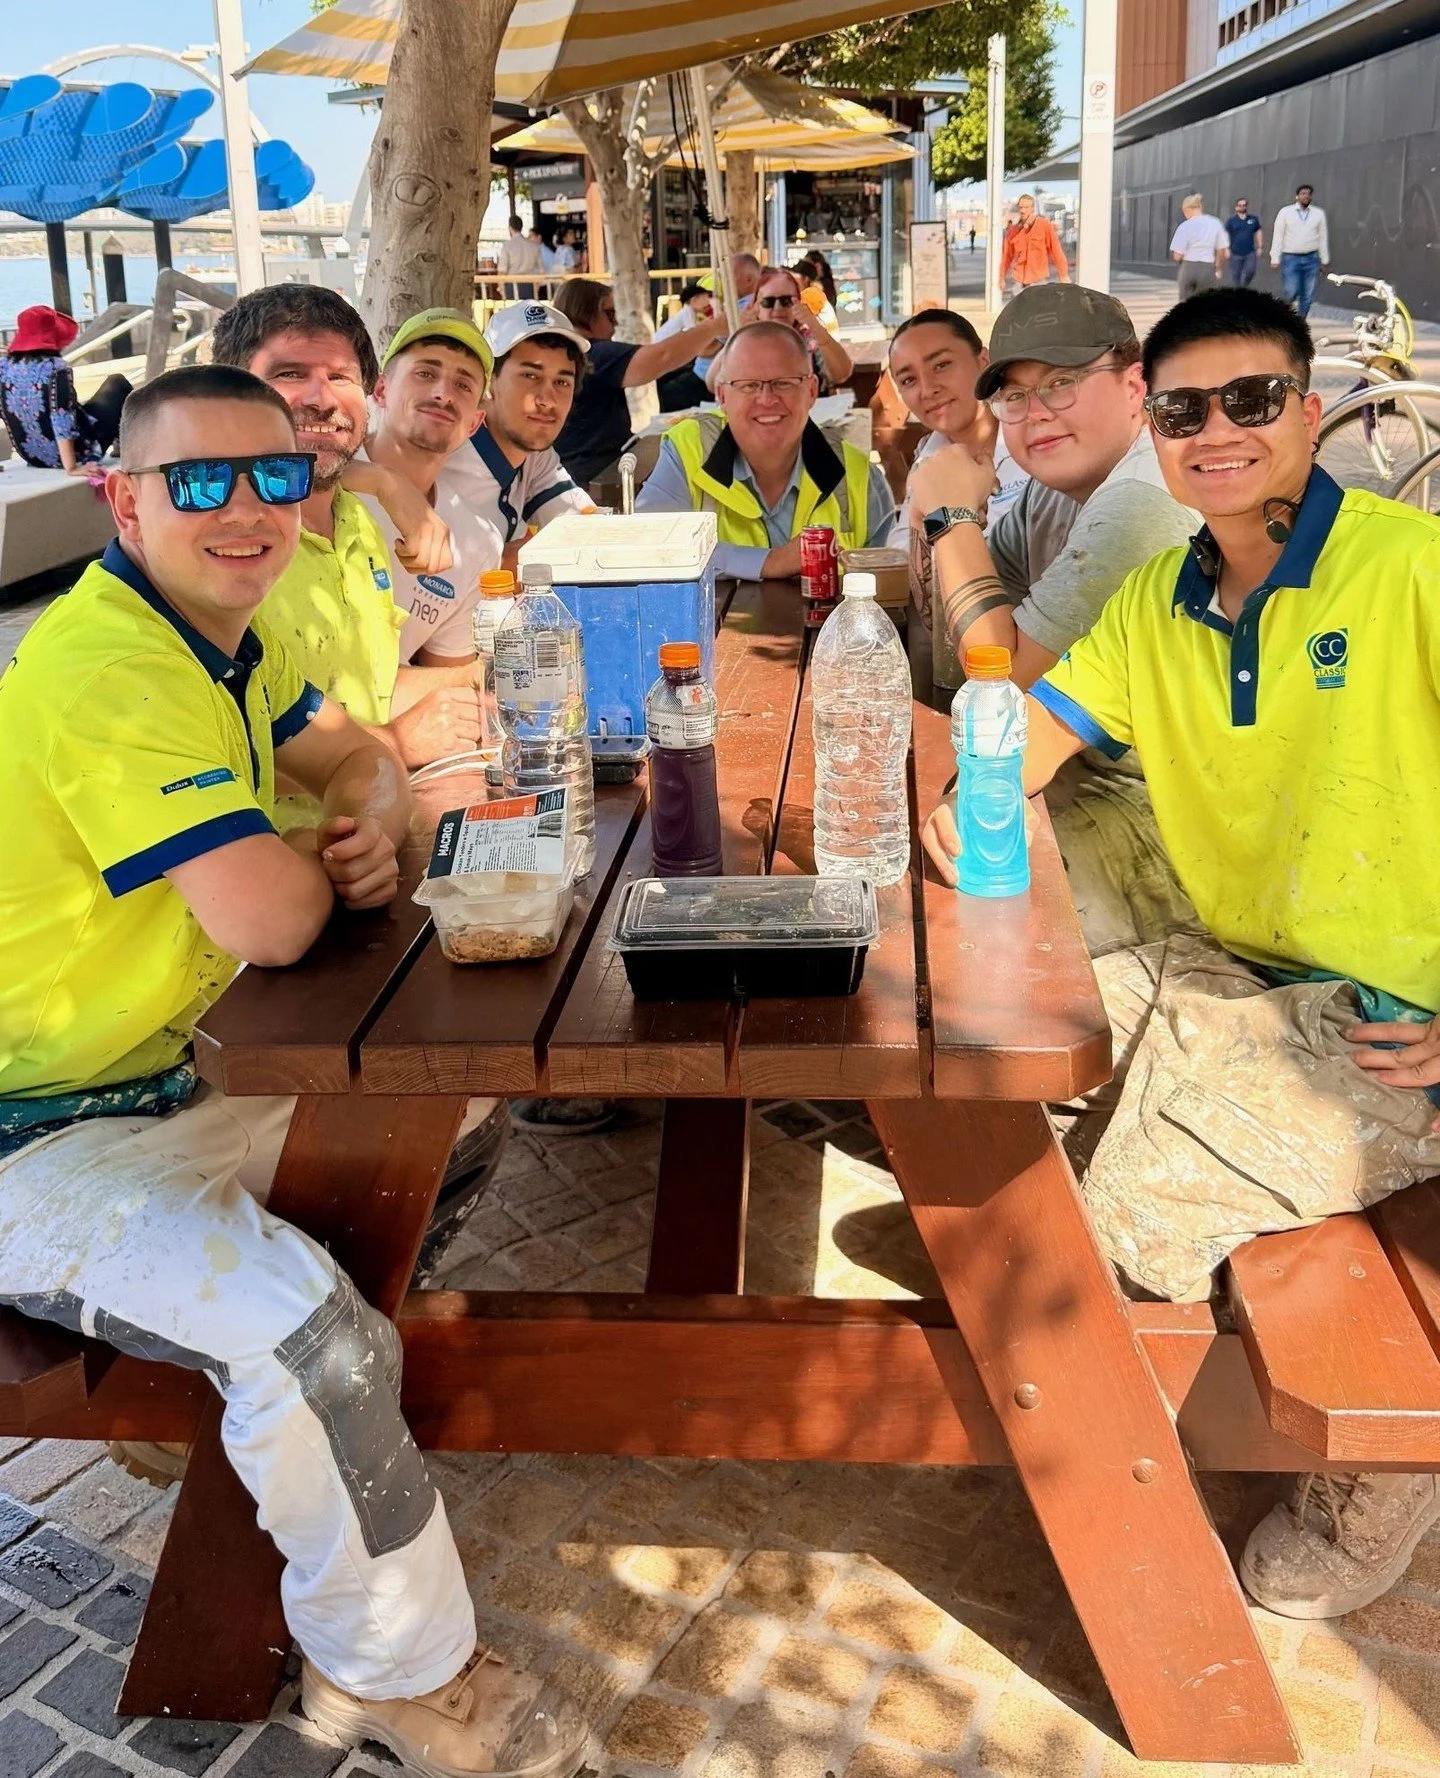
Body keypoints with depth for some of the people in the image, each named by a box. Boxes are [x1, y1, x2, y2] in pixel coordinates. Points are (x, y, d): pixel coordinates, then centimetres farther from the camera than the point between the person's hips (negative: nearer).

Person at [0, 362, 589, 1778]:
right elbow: (269, 919, -33)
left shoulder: (222, 630, 6)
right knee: (307, 1331, -30)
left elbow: (353, 753, 17)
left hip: (182, 1067, 10)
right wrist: (318, 853, -8)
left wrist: (374, 820, -9)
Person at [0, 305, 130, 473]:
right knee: (118, 384, 15)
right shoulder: (56, 368, -22)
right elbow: (62, 419, -29)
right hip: (74, 452, -6)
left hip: (33, 457, 6)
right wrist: (71, 468, -27)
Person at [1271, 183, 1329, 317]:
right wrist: (1275, 259, -5)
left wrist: (1325, 260, 8)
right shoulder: (1286, 212, 2)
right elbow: (1277, 236, 1)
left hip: (1311, 259, 2)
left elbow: (1323, 237, 11)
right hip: (1291, 258, -2)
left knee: (1308, 295, 0)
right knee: (1292, 291, -11)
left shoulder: (1319, 214, 8)